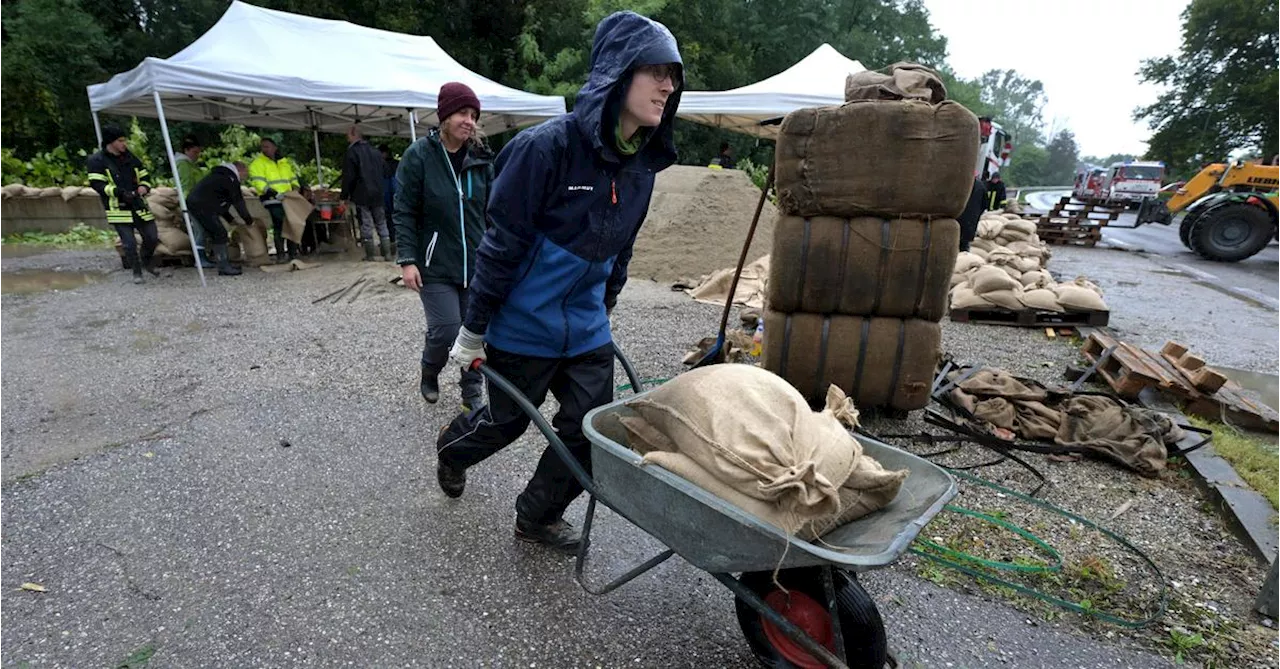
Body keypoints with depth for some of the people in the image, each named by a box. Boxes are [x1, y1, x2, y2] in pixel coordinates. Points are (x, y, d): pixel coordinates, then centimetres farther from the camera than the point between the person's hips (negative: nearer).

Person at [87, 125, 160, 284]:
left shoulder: (130, 158, 12)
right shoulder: (97, 161, -4)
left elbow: (144, 176, 18)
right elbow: (97, 184, -10)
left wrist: (144, 187, -5)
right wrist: (119, 192, -24)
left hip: (139, 206, 4)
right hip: (118, 209, -4)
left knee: (152, 238, 5)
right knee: (129, 243, -6)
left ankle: (146, 262, 33)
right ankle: (137, 271, 12)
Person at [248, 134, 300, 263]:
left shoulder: (285, 162, 17)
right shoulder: (257, 163, 0)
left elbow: (293, 177, 23)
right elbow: (257, 181, -11)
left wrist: (295, 189, 3)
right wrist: (272, 192, -24)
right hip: (272, 200, -5)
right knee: (279, 227, -12)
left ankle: (293, 254, 17)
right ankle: (280, 255, -8)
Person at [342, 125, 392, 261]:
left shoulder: (352, 152, -7)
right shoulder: (375, 151, 12)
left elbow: (348, 177, -9)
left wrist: (345, 195, -3)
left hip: (362, 195, -5)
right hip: (378, 194, 5)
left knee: (366, 225, -1)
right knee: (382, 224, 9)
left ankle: (370, 256, 2)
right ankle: (387, 254, 7)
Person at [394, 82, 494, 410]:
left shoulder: (482, 159, 5)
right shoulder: (419, 155, -4)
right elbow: (404, 212, -4)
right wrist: (407, 260, -11)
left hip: (476, 263, 3)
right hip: (435, 264, -3)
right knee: (446, 329, -6)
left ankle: (472, 394, 24)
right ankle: (429, 374, 28)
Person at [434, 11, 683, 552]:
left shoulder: (642, 163, 1)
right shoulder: (547, 147, -21)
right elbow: (501, 245, -16)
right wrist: (474, 330, -10)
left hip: (587, 331, 6)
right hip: (524, 327, -5)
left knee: (590, 432, 6)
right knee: (507, 421, 15)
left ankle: (538, 518, 33)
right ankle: (452, 448, 52)